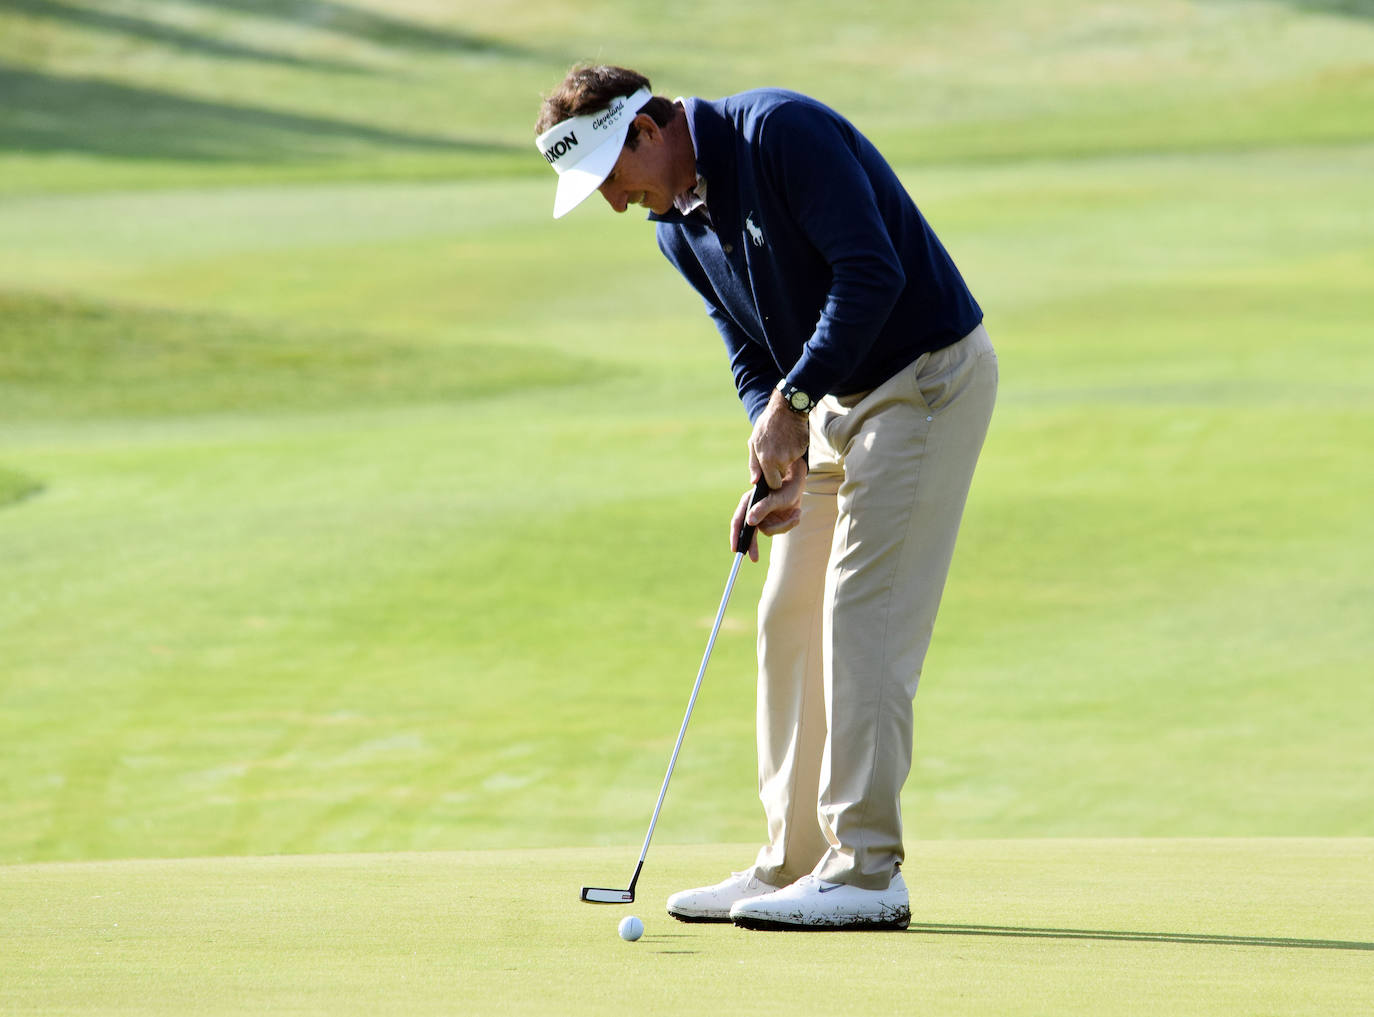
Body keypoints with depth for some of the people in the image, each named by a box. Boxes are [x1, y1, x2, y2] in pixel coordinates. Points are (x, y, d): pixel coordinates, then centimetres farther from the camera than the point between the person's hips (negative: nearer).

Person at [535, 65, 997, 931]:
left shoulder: (781, 132, -21)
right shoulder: (680, 228, 6)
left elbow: (872, 272, -27)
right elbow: (755, 358, 11)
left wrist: (791, 403, -26)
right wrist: (782, 467, -7)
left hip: (926, 378, -9)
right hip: (837, 401, 9)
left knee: (864, 616, -12)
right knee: (791, 618, 8)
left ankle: (868, 874, -11)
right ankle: (794, 865, 14)